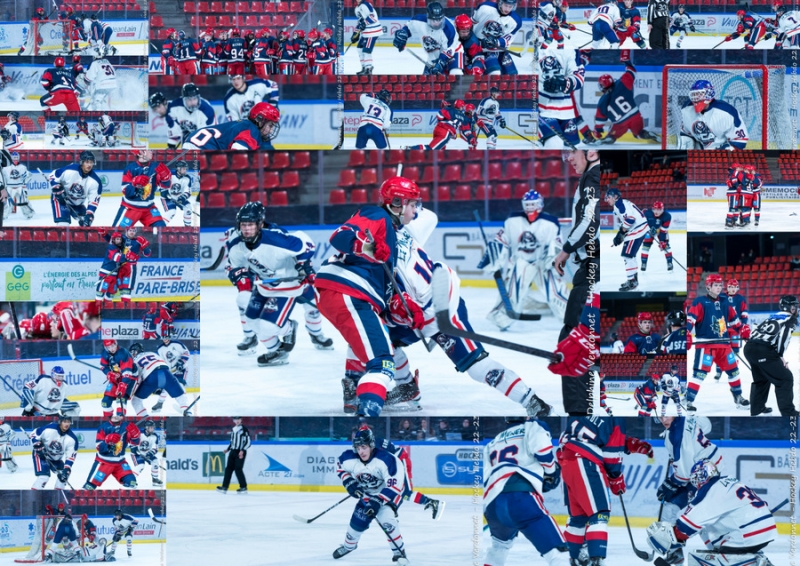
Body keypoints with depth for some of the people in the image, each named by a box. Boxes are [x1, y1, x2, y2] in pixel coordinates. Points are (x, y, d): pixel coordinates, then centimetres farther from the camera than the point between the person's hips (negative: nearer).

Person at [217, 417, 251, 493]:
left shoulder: (244, 429, -7)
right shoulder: (233, 429, 15)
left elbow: (248, 442, -11)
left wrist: (242, 450, -19)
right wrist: (228, 449, 14)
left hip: (240, 452, -7)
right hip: (233, 452, 7)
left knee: (238, 469, -12)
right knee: (228, 468, 2)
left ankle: (243, 487, -3)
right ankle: (224, 487, 3)